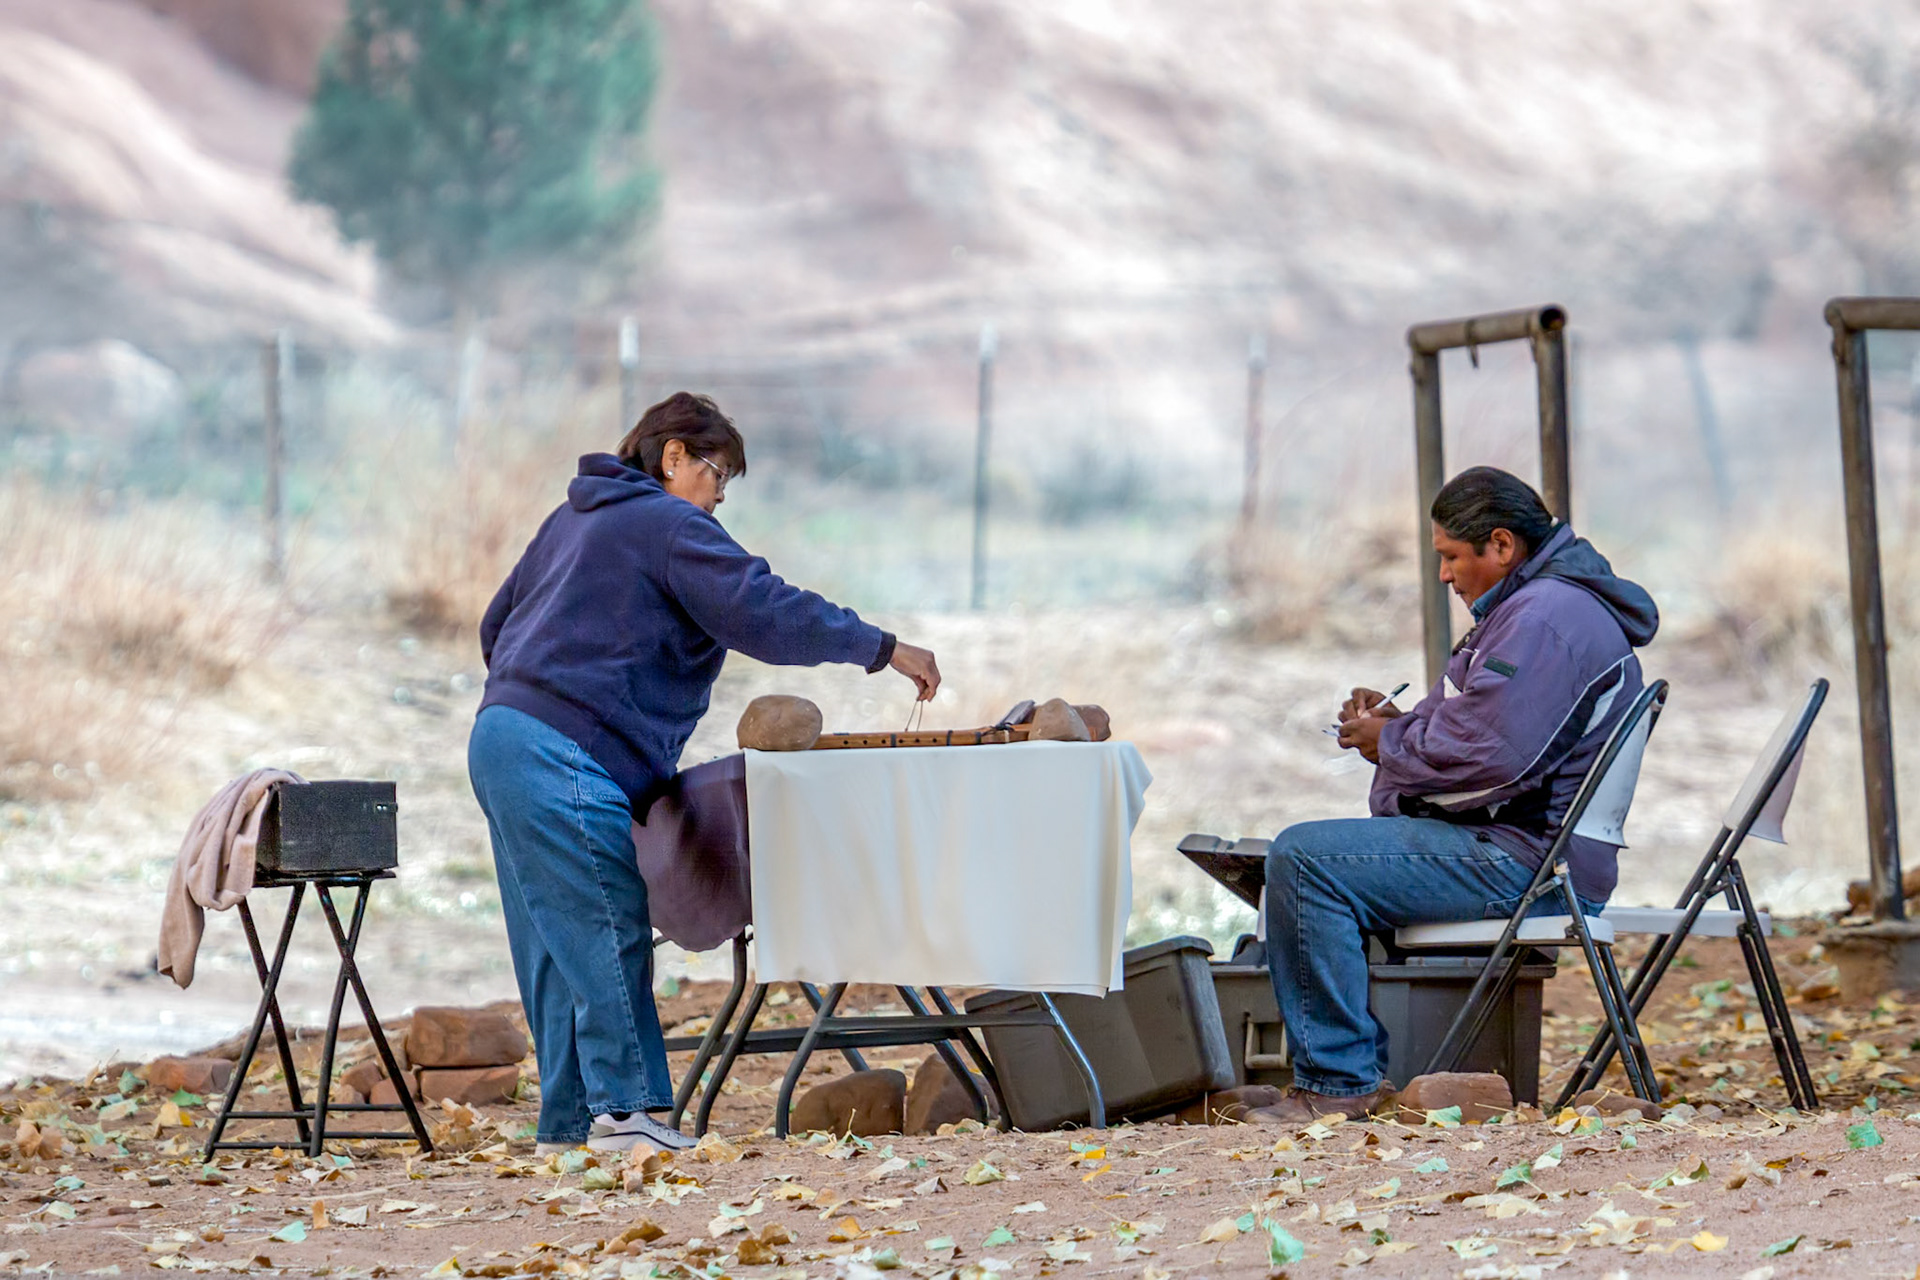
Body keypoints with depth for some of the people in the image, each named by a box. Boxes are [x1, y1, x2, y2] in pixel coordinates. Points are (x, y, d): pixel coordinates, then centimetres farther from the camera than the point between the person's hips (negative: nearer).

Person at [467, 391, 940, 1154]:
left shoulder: (572, 519, 24)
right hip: (563, 759, -10)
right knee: (611, 928, -9)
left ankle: (567, 1119, 11)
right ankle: (623, 1108, -12)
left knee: (557, 941, 10)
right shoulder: (669, 525, -6)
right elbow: (763, 614, -15)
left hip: (501, 740, 10)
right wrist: (883, 650, -11)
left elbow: (496, 626, 30)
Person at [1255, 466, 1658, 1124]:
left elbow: (1487, 755, -26)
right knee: (1310, 853, 25)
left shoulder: (1545, 618, -18)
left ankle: (1341, 1081, -20)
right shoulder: (1532, 605, 19)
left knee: (1304, 858, -21)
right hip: (1522, 853, 12)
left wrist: (1390, 745, -9)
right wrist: (1401, 721, 10)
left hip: (1523, 864, -12)